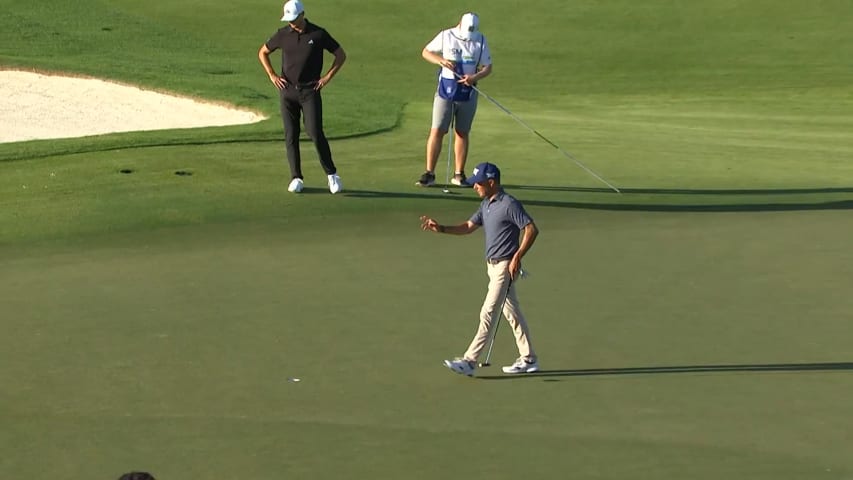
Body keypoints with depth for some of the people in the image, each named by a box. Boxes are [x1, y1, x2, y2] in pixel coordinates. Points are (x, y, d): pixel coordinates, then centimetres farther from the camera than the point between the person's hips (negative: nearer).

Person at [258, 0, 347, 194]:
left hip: (310, 91, -3)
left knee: (315, 132, -12)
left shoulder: (318, 34, -3)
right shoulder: (283, 34, 4)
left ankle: (332, 174, -1)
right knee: (291, 136, 2)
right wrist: (272, 75, 7)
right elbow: (262, 52, 18)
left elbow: (341, 55, 5)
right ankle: (296, 178, 9)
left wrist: (327, 77, -2)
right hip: (287, 91, 3)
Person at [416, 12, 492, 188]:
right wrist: (441, 61, -14)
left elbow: (487, 67, 4)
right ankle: (429, 174, -4)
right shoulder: (446, 36, -3)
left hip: (467, 93, 2)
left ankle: (459, 174, 17)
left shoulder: (480, 41, 1)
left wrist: (475, 77, -17)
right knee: (437, 131, -7)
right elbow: (426, 52, 6)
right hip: (445, 90, -1)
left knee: (462, 133, 8)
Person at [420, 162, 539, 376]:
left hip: (505, 266, -9)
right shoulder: (486, 205, 11)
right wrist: (441, 228, 0)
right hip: (492, 265, 9)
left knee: (487, 313, -9)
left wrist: (517, 257, -22)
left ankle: (470, 361, -8)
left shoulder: (509, 204, -16)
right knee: (512, 313, 13)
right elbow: (468, 226, 14)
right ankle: (528, 359, 20)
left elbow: (532, 229, -18)